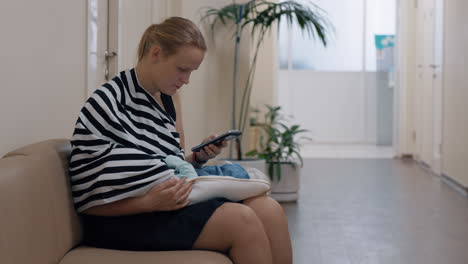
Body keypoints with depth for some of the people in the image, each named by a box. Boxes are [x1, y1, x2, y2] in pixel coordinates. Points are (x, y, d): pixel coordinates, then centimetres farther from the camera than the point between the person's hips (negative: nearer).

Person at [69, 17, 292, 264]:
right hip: (126, 219, -7)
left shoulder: (170, 97, 9)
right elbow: (88, 201, -13)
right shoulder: (106, 103, -14)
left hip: (167, 202, 8)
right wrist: (150, 202, -27)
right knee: (242, 221, -24)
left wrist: (199, 156, -4)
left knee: (269, 210, -14)